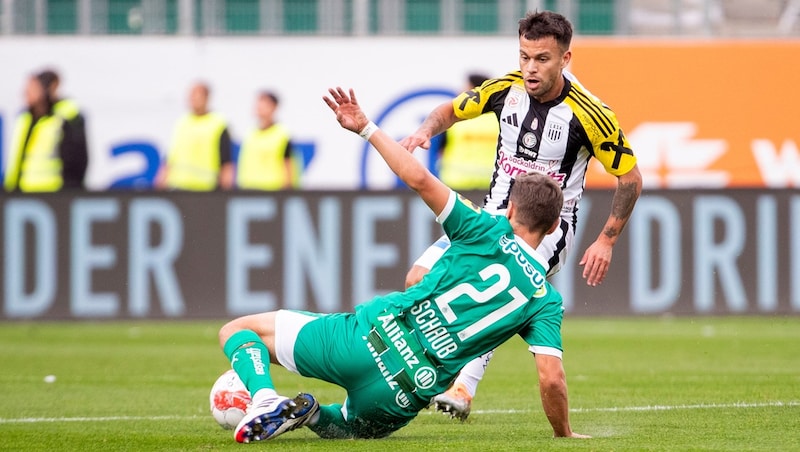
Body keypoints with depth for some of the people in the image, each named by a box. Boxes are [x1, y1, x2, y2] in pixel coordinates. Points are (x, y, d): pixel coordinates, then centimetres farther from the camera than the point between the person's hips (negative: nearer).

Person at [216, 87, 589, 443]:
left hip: (366, 336, -2)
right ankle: (314, 416, -1)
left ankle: (264, 401, -18)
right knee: (349, 427, 37)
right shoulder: (546, 301, 5)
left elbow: (419, 179, -11)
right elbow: (552, 379, -3)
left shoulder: (488, 233, 0)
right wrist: (564, 435, 14)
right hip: (400, 400, 2)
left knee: (238, 330, 15)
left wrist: (366, 128, -1)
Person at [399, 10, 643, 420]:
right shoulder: (506, 89, -7)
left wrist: (606, 240, -12)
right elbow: (451, 110, 12)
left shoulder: (588, 113, -19)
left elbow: (630, 177, -8)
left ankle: (463, 390, -31)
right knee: (419, 280, -8)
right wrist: (425, 130, -11)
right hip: (495, 214, 5)